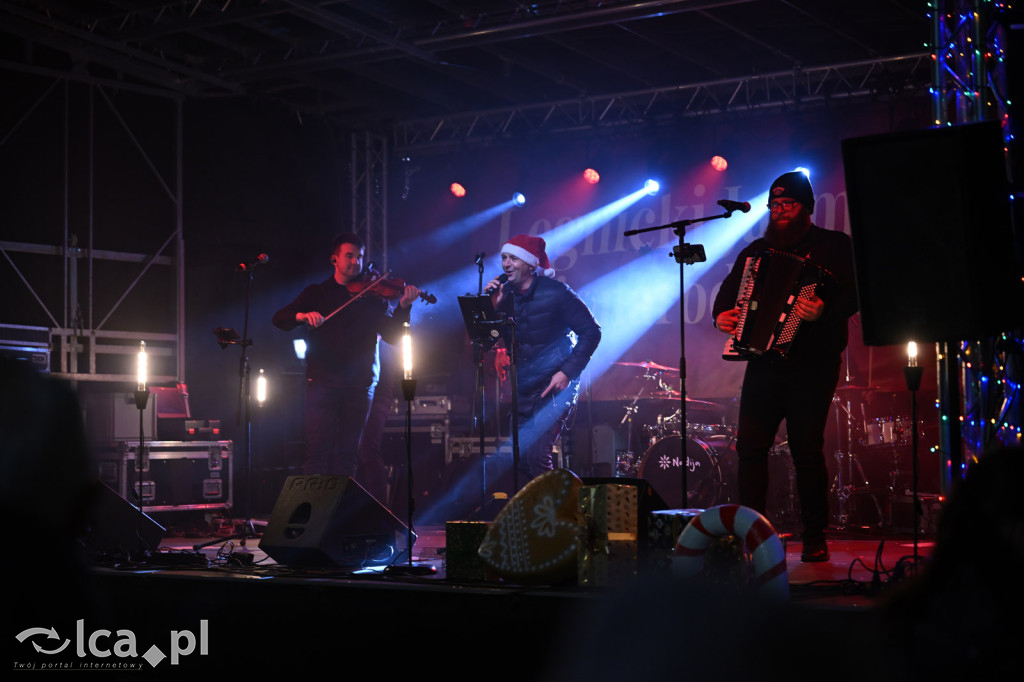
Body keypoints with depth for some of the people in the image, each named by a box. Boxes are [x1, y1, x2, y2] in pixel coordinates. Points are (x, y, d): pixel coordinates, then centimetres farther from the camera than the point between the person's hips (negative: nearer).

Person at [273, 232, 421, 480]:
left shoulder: (372, 296, 13)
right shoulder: (316, 293, 14)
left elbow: (393, 336, 4)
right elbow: (279, 319, 5)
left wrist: (403, 307, -13)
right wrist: (302, 315, -17)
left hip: (359, 383, 1)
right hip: (323, 380, -1)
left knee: (347, 453, 0)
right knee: (318, 451, -9)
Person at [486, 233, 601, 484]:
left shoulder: (555, 292, -9)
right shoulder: (505, 296, 7)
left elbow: (591, 331, -8)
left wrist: (567, 372, -15)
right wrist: (493, 306, -10)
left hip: (554, 388, -6)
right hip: (522, 391, 6)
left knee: (536, 456, -18)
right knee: (519, 459, 5)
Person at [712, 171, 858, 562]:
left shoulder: (834, 246, 4)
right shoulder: (757, 251, 19)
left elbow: (853, 294, -9)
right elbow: (729, 290, 23)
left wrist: (824, 311, -28)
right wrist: (722, 314, 1)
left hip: (812, 365, -5)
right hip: (765, 363, 5)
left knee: (806, 449, -6)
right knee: (750, 446, -3)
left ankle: (815, 537, 4)